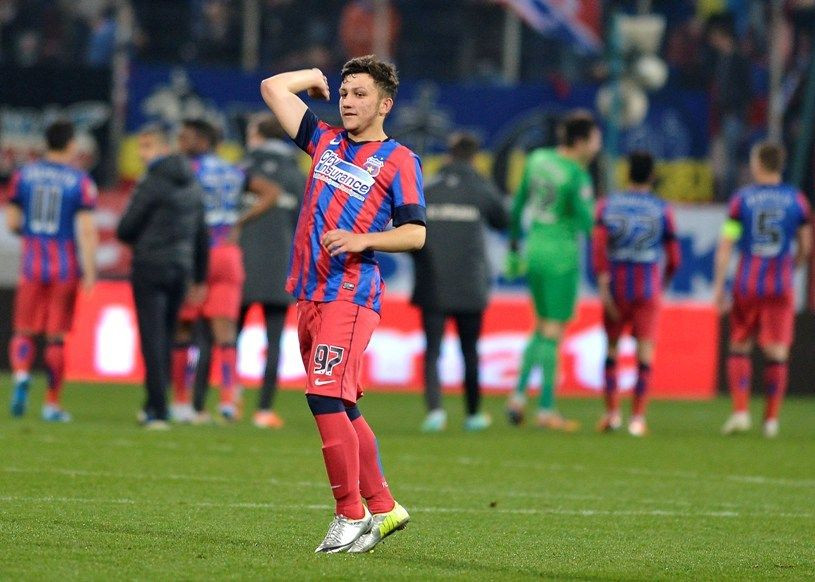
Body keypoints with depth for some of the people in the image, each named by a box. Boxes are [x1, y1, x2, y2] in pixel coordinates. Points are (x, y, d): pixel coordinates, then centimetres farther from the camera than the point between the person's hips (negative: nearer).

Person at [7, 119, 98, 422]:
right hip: (66, 267, -1)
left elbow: (12, 223, 5)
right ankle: (52, 403, 8)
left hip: (32, 263, 1)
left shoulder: (23, 175, 3)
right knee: (56, 338, 6)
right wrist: (90, 272, -11)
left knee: (24, 332, 9)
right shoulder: (80, 181, -5)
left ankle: (21, 375, -20)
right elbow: (86, 229, -11)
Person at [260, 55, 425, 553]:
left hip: (350, 295, -7)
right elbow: (273, 87, 22)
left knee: (326, 398, -18)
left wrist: (362, 240, -20)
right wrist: (315, 77, 27)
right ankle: (383, 507, 19)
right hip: (311, 294, 7)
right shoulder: (325, 141, 16)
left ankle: (351, 517, -14)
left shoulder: (399, 160, -1)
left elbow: (415, 233, -7)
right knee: (341, 408, 10)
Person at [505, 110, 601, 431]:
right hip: (561, 257, -7)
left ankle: (518, 394, 6)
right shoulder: (578, 176, -16)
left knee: (543, 328, 18)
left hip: (534, 251, 7)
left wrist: (513, 247, 21)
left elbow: (518, 204, 12)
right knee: (553, 332, -1)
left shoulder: (537, 159, 5)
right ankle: (546, 409, 2)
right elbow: (587, 223, -17)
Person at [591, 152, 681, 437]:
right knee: (645, 351, 0)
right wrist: (666, 279, 23)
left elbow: (599, 245, -10)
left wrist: (603, 286, -12)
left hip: (616, 287, 2)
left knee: (612, 347, 15)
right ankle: (637, 417, -7)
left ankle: (612, 412, 13)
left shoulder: (607, 205, 3)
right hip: (648, 289, -2)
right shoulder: (662, 210, 1)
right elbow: (674, 256, 3)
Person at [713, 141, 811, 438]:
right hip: (781, 286, 1)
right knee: (777, 353, 3)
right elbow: (805, 247, 10)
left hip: (747, 283, -1)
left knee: (739, 347, 10)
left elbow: (725, 246, -6)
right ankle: (771, 418, 1)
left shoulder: (741, 199, -2)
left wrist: (718, 286, -3)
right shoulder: (796, 200, 3)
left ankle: (740, 411, -1)